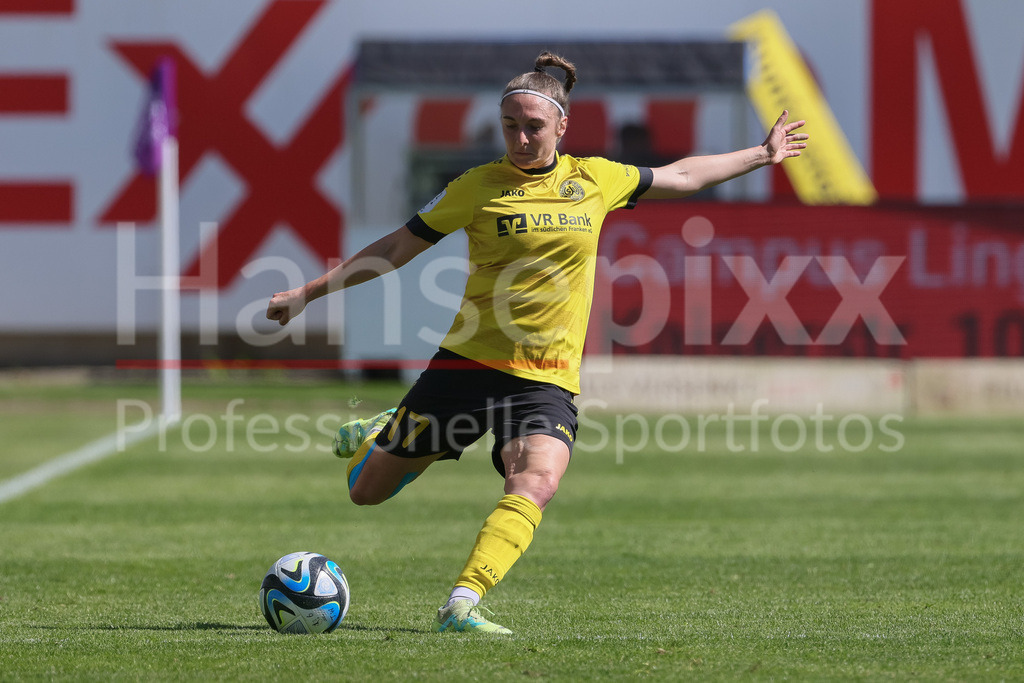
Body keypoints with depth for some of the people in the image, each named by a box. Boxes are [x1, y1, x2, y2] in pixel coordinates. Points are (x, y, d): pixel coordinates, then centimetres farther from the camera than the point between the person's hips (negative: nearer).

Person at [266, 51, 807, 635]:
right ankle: (370, 438, 43)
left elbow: (681, 176, 24)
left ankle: (462, 606, -35)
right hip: (468, 363, -1)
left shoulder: (595, 179, 7)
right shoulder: (479, 187, -2)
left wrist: (760, 156, 30)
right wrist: (307, 293, 1)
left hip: (546, 382, 1)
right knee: (367, 493, 7)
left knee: (537, 483, -30)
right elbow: (396, 249, 4)